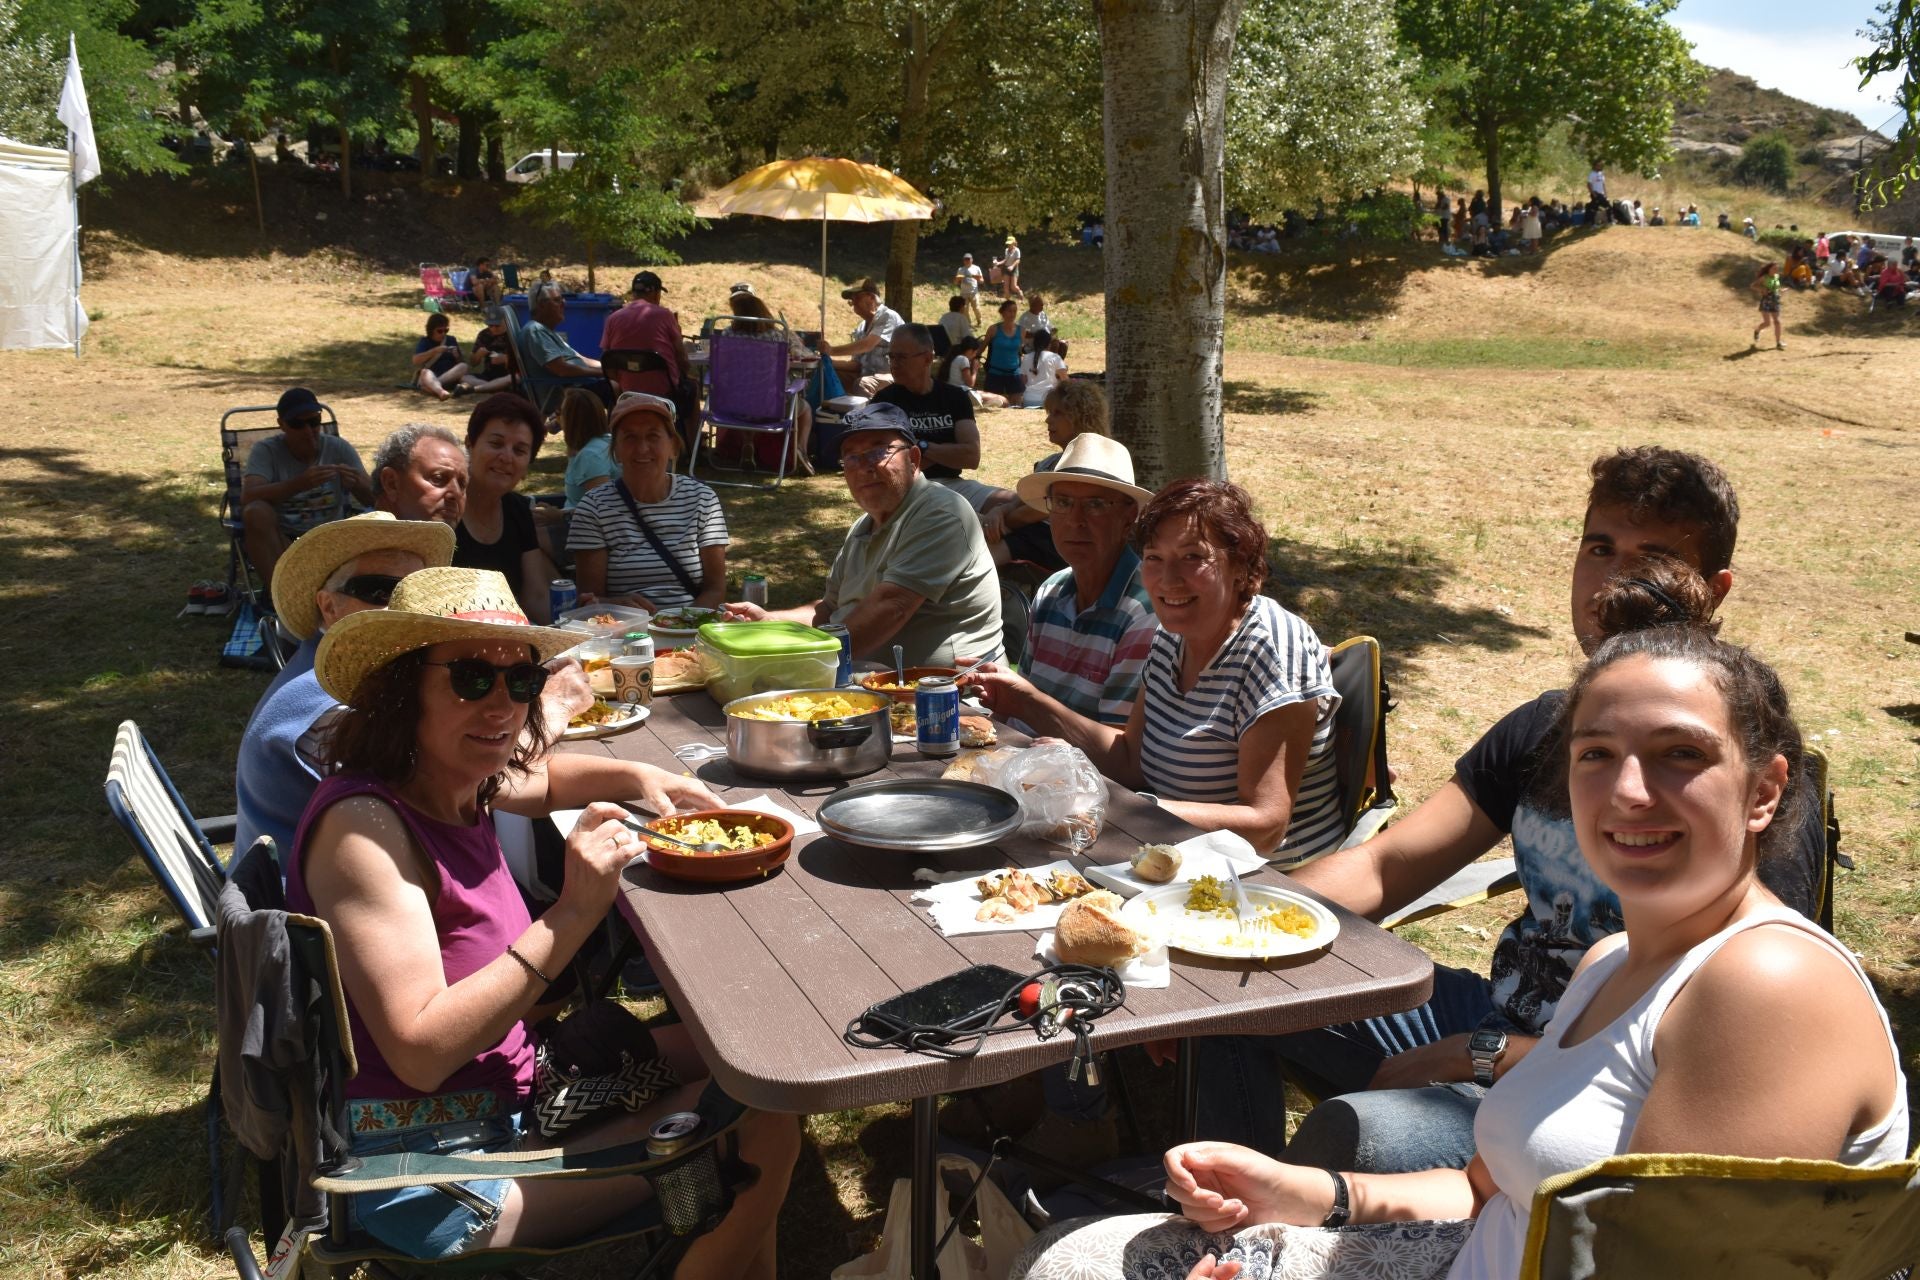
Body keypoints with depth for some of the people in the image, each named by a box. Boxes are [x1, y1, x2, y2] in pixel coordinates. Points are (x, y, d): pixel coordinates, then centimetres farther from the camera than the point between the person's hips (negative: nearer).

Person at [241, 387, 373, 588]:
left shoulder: (339, 449, 1)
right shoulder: (266, 451, -4)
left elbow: (374, 499, -4)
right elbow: (248, 497, -23)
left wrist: (357, 484, -29)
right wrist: (300, 484, -38)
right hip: (279, 543, -1)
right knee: (256, 513, -31)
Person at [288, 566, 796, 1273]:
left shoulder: (454, 783, 1)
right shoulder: (364, 823, -25)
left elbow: (542, 777, 26)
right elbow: (420, 1052, -29)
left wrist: (639, 775, 8)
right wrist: (572, 914, -33)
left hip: (503, 1084, 9)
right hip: (425, 1179, -9)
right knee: (757, 1124, -11)